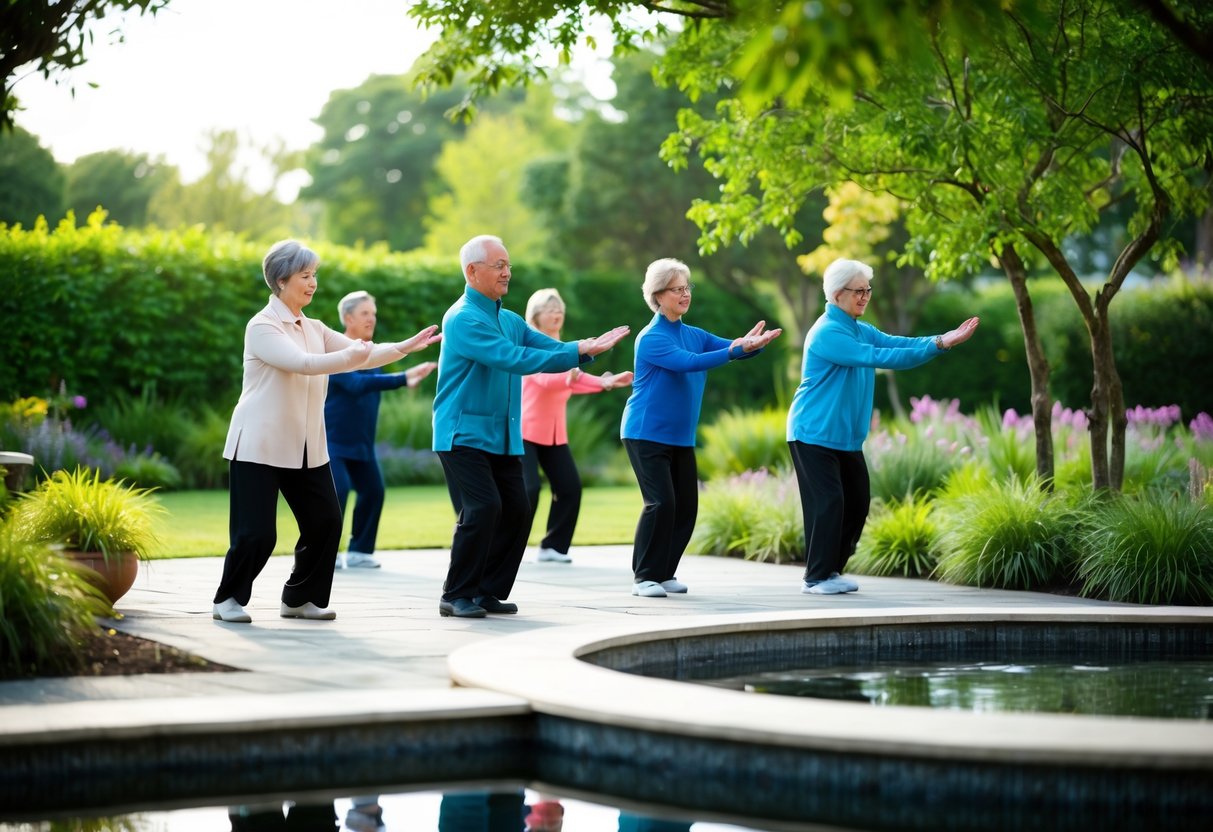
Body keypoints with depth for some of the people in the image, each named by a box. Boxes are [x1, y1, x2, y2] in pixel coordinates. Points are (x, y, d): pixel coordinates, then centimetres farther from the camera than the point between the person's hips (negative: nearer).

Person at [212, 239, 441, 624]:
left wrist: (405, 347, -8)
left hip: (306, 448, 7)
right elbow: (301, 363, -24)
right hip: (260, 447, -7)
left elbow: (362, 354, 5)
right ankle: (229, 599, 12)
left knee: (325, 522, 2)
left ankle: (300, 598, 17)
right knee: (257, 532, -8)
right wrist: (351, 357, -33)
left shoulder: (314, 329, 13)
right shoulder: (262, 327, -9)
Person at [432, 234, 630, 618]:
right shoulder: (464, 319, -13)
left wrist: (588, 347, -14)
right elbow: (513, 358, -24)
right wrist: (577, 351, -25)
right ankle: (457, 596, -7)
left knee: (516, 511, 1)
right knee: (483, 508, -18)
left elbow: (552, 349, 8)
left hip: (503, 438, 8)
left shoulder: (510, 320, 16)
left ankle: (488, 591, 13)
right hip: (464, 435, -8)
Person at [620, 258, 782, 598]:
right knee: (661, 503, -14)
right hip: (646, 433, -7)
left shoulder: (693, 335, 10)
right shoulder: (651, 338, -12)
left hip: (681, 437, 7)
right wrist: (733, 350, -37)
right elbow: (688, 363, -28)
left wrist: (751, 344, -26)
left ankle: (665, 572, 16)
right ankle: (644, 577, -4)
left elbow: (733, 347, -3)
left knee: (686, 505, 3)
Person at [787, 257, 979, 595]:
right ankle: (817, 577, -2)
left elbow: (896, 343, 0)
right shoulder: (827, 333, -19)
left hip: (846, 437, 9)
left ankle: (832, 570, 19)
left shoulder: (861, 330, 13)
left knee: (857, 502, 9)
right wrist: (935, 348, -29)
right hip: (814, 434, -9)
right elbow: (875, 357, -27)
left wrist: (942, 340, -16)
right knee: (827, 503, -10)